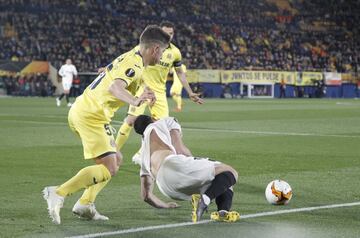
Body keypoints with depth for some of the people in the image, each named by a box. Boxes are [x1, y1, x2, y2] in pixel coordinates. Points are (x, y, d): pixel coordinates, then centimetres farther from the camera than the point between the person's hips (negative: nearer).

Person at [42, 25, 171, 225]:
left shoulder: (129, 58, 15)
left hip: (81, 110, 10)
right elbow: (115, 88, -31)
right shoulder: (135, 64, -14)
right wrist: (135, 101, -47)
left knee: (116, 159, 15)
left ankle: (85, 204, 9)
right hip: (91, 116, -10)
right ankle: (59, 193, -15)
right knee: (109, 169, -11)